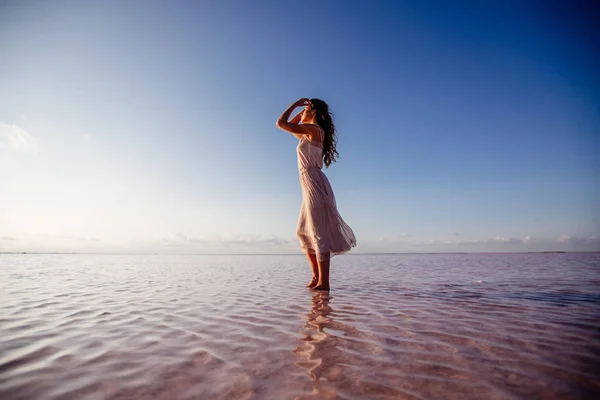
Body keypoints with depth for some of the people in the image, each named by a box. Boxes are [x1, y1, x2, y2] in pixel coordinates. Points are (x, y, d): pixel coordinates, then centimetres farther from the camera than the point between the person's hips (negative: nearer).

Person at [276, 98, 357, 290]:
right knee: (304, 232, 13)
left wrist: (295, 104, 5)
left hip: (313, 182, -10)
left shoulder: (313, 128, -6)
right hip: (310, 185, 10)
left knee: (319, 232, -9)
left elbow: (281, 123, -7)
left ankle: (324, 282, -4)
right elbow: (289, 126, 34)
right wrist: (302, 110, 24)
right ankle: (316, 276, 19)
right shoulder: (309, 134, 20)